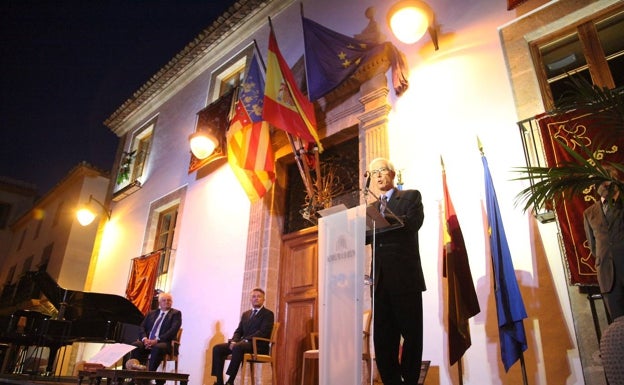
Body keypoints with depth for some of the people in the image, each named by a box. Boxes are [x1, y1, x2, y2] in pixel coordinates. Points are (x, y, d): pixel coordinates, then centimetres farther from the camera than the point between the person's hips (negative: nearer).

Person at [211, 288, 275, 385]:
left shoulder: (268, 314, 1)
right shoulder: (245, 314, 22)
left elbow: (263, 332, -12)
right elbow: (238, 331, 17)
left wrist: (245, 340, -20)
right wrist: (233, 341, -5)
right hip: (243, 344, 7)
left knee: (237, 347, -36)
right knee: (217, 348, -11)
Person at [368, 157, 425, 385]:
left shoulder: (411, 196, 8)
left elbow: (414, 222, -12)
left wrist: (383, 220, -24)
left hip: (405, 276, -4)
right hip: (381, 279, 5)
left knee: (412, 333, 1)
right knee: (383, 337, 4)